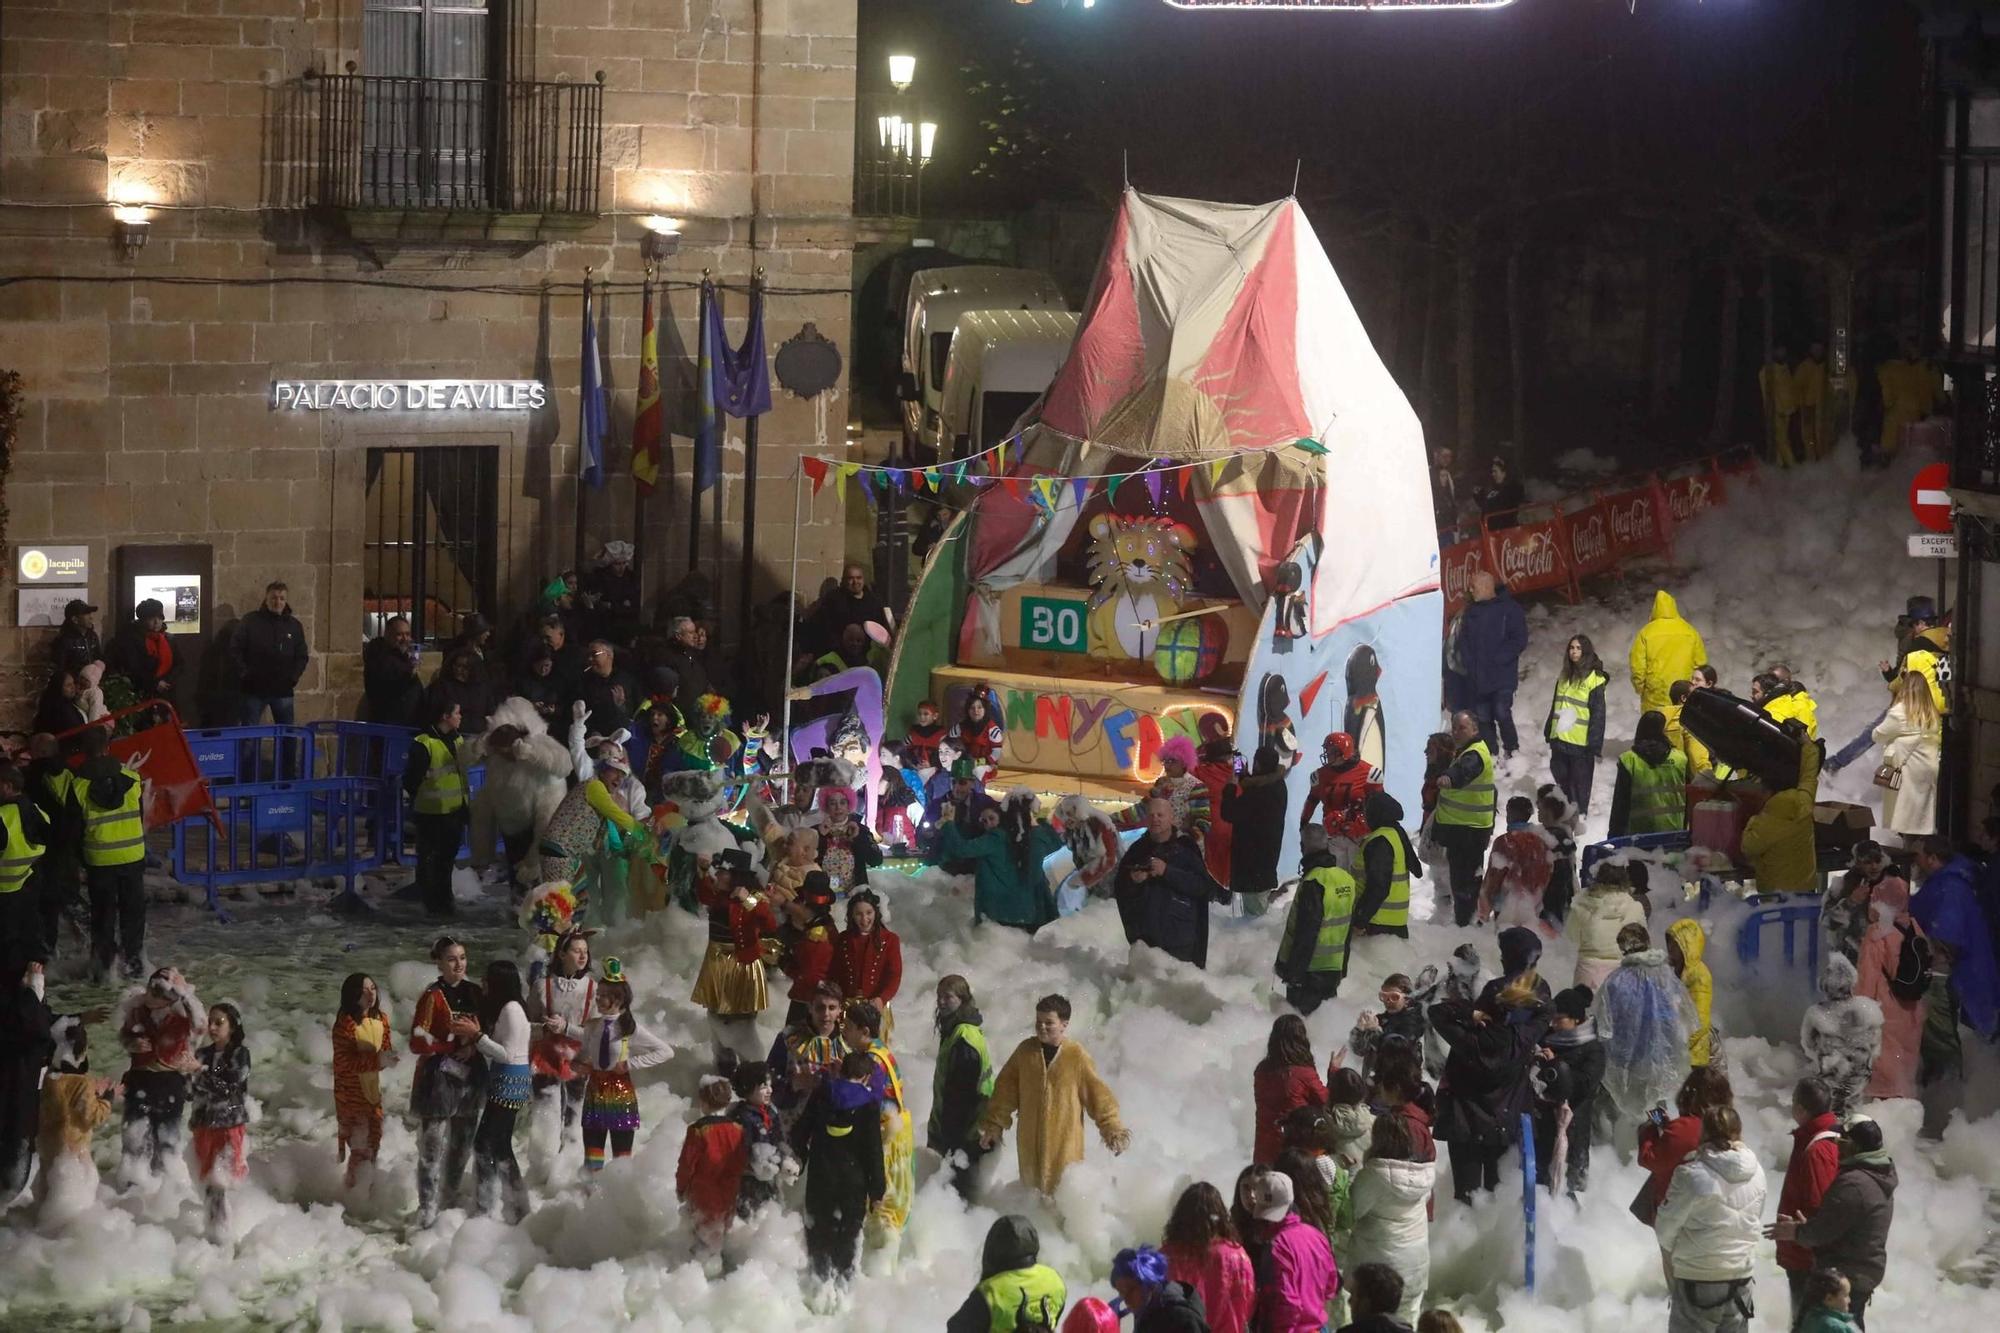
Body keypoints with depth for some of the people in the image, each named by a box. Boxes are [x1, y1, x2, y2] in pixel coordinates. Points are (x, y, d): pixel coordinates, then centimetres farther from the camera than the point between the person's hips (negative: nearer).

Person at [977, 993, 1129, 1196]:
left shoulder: (1077, 1057, -7)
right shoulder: (1025, 1051, 1)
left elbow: (1097, 1094, -3)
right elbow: (1005, 1090, 8)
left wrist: (1113, 1129, -9)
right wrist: (993, 1125, 8)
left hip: (1065, 1142, -3)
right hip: (1030, 1141, 3)